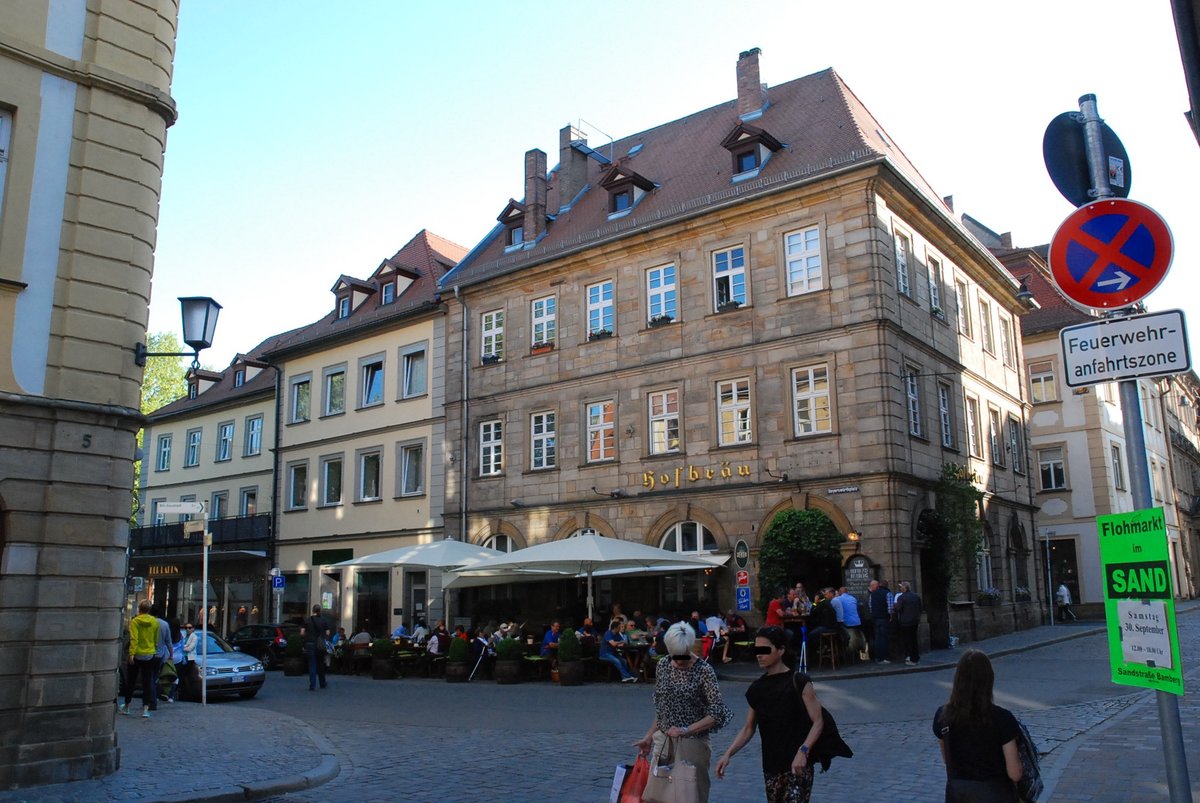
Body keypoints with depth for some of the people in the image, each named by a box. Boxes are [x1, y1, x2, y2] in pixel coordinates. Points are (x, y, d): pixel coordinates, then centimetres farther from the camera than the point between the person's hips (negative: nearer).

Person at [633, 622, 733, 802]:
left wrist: (686, 730, -23)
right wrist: (649, 736, 11)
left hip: (691, 745, -5)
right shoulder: (663, 664, 3)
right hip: (663, 741, 5)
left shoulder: (704, 671, -12)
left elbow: (717, 713, -16)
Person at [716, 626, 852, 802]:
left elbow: (818, 722, -8)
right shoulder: (757, 689, 8)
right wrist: (728, 754, 0)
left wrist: (803, 751, -22)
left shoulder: (798, 682, -7)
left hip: (797, 766, -5)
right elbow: (748, 728, 12)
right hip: (771, 768, 5)